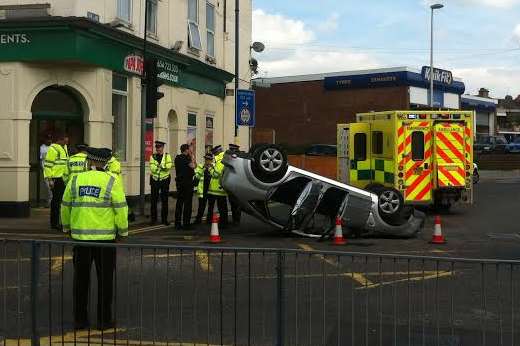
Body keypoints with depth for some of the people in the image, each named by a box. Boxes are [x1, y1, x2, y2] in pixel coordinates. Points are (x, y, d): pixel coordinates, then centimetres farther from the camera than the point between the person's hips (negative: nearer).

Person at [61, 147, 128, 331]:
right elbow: (121, 208, -8)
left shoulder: (75, 180, 2)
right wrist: (123, 231, 3)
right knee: (105, 279, 7)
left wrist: (67, 228, 24)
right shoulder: (111, 181, -7)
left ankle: (80, 319, 17)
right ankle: (104, 319, 11)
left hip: (80, 236, 3)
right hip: (105, 237, -3)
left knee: (81, 279, 12)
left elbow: (65, 206, 10)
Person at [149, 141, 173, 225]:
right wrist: (163, 166, -20)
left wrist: (159, 165, -20)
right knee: (154, 200, 3)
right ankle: (153, 218, 13)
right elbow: (152, 168, -12)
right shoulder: (153, 156, 3)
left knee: (164, 200, 5)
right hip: (155, 180, 1)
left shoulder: (167, 156, 1)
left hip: (165, 180, -1)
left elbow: (169, 166, -15)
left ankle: (164, 219, 12)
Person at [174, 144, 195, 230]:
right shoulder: (186, 158, -15)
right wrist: (191, 156, -11)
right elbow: (193, 166, -19)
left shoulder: (177, 158, 10)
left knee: (179, 203, 11)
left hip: (179, 182, 8)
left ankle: (178, 223, 14)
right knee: (187, 203, -3)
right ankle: (186, 224, -3)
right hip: (187, 182, -8)